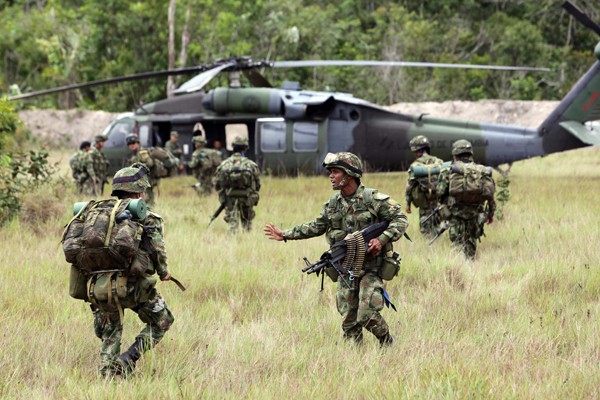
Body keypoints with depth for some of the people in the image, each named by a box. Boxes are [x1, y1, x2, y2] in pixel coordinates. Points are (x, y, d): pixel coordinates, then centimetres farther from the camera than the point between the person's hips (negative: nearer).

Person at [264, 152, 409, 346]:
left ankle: (387, 343, 13)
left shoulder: (373, 199, -11)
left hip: (370, 267, -5)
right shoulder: (332, 204, 6)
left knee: (367, 315, -14)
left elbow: (401, 219, -9)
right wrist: (285, 235, 13)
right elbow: (316, 227, 17)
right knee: (348, 321, 5)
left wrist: (382, 239, -22)